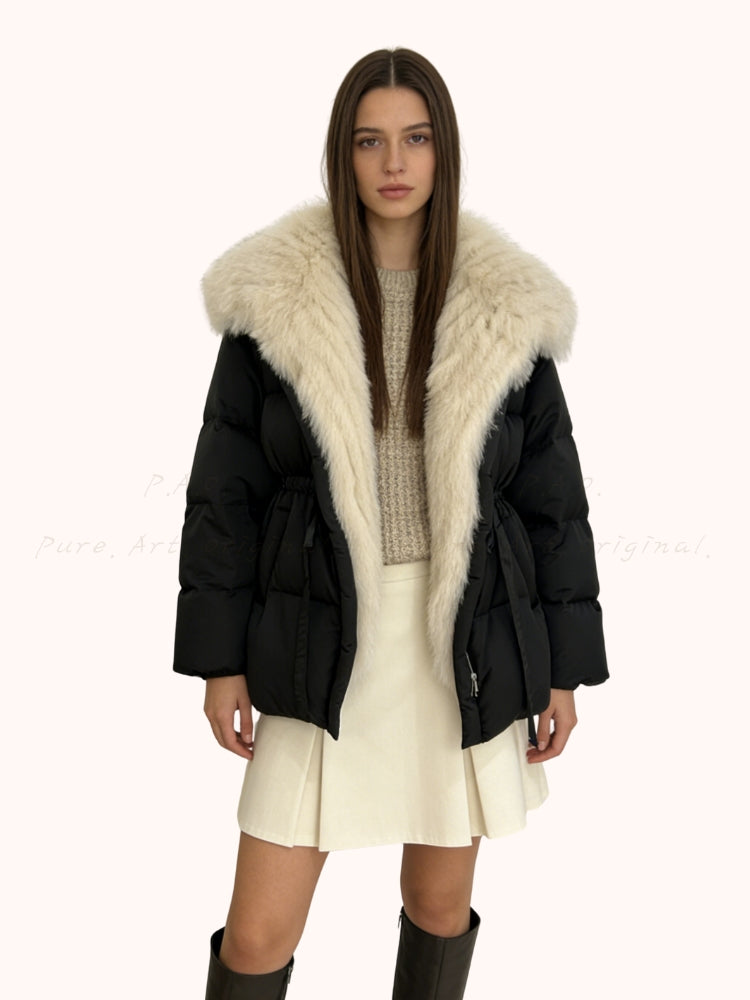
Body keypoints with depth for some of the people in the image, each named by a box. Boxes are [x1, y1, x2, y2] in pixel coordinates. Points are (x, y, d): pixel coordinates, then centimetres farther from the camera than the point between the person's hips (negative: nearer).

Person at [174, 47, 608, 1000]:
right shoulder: (275, 295, -3)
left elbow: (552, 495, 3)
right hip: (324, 645, -1)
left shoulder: (507, 309, 0)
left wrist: (564, 668, 3)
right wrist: (219, 658, -2)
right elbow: (225, 487, -1)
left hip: (468, 644, 2)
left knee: (441, 902, 17)